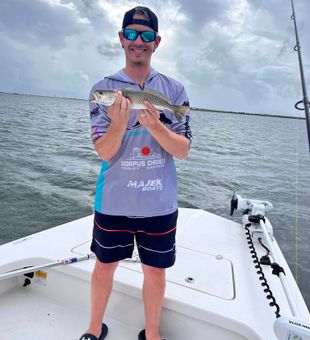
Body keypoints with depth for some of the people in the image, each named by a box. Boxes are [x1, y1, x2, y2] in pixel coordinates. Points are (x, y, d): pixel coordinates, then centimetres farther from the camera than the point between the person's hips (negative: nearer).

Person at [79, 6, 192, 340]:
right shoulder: (104, 88, -2)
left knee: (155, 271, 15)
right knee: (105, 265, 17)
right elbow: (104, 152, -9)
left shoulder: (174, 90, 0)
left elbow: (182, 151, -6)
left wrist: (154, 124, -23)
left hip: (160, 203, 1)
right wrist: (119, 122, -29)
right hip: (113, 200, 0)